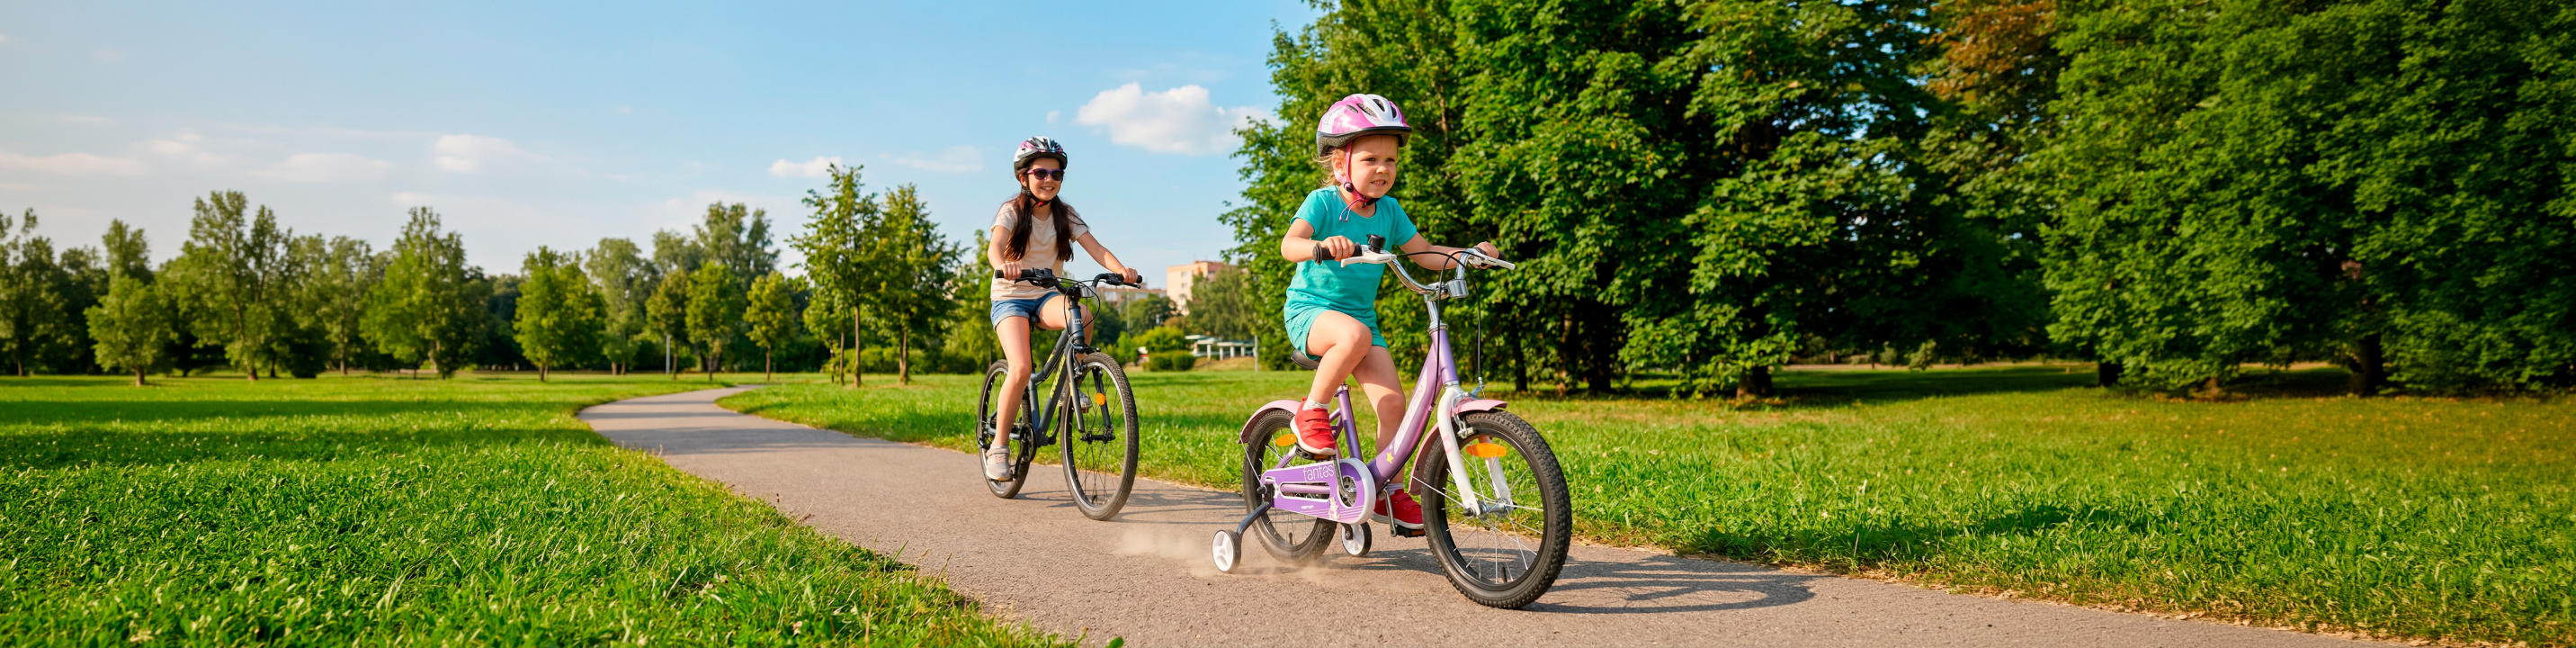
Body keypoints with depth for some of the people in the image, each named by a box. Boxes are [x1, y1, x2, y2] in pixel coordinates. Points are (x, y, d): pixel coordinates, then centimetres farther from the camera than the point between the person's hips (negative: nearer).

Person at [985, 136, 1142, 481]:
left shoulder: (1065, 215, 1)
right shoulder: (1012, 210, -9)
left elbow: (1096, 249, -12)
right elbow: (994, 246, -28)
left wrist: (1121, 269, -33)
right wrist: (1002, 265, -52)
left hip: (1047, 297, 3)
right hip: (1010, 298, -3)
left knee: (1082, 316, -32)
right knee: (1020, 370, -24)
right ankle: (999, 447, -8)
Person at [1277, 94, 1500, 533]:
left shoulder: (1389, 210, 5)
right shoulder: (1323, 202, -12)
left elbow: (1424, 254, 10)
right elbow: (1288, 244, -28)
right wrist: (1320, 245, -50)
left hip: (1360, 314, 5)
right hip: (1310, 310, -5)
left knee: (1392, 401, -12)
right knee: (1354, 334, -39)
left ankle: (1386, 493, 5)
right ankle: (1312, 413, -17)